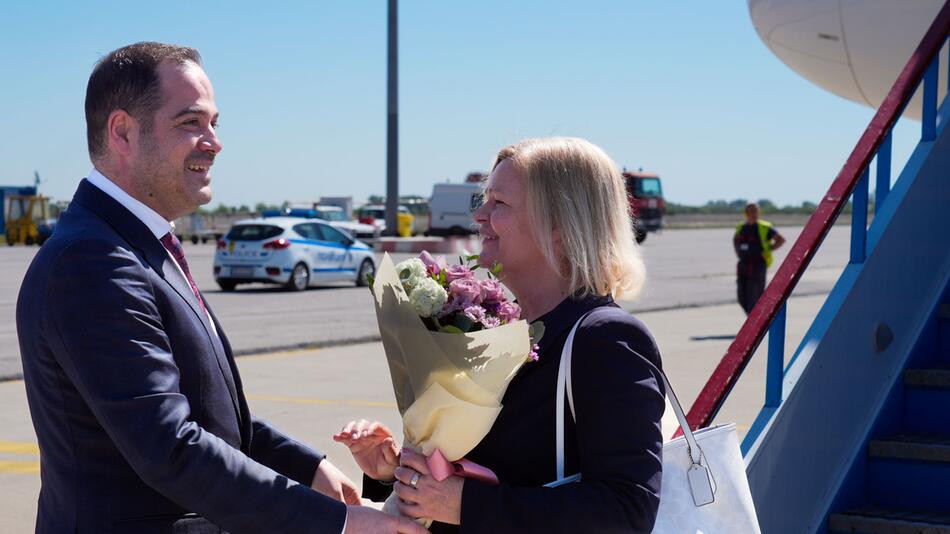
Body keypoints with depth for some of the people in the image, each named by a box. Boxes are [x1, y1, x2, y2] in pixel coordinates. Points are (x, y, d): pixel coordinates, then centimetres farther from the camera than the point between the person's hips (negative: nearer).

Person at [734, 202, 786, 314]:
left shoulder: (764, 228, -5)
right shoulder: (741, 228, 10)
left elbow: (781, 239, -2)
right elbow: (735, 239, 31)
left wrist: (768, 250, -5)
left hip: (757, 266, -5)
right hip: (743, 266, 5)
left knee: (754, 297, -8)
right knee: (742, 298, 6)